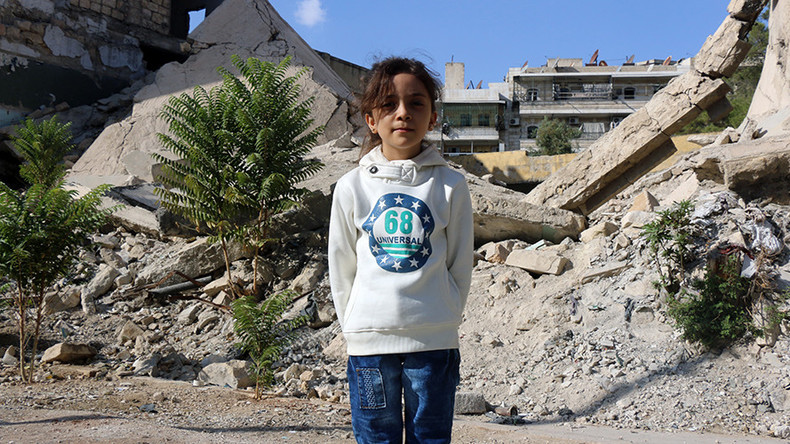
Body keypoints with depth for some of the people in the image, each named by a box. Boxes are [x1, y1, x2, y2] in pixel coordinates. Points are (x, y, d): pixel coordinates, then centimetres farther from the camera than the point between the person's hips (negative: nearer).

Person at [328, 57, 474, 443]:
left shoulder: (450, 185, -1)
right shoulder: (352, 186, 1)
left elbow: (460, 266, 5)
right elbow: (341, 269, 7)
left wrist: (440, 321, 5)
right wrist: (357, 328, 6)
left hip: (434, 342, 0)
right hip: (369, 342, 0)